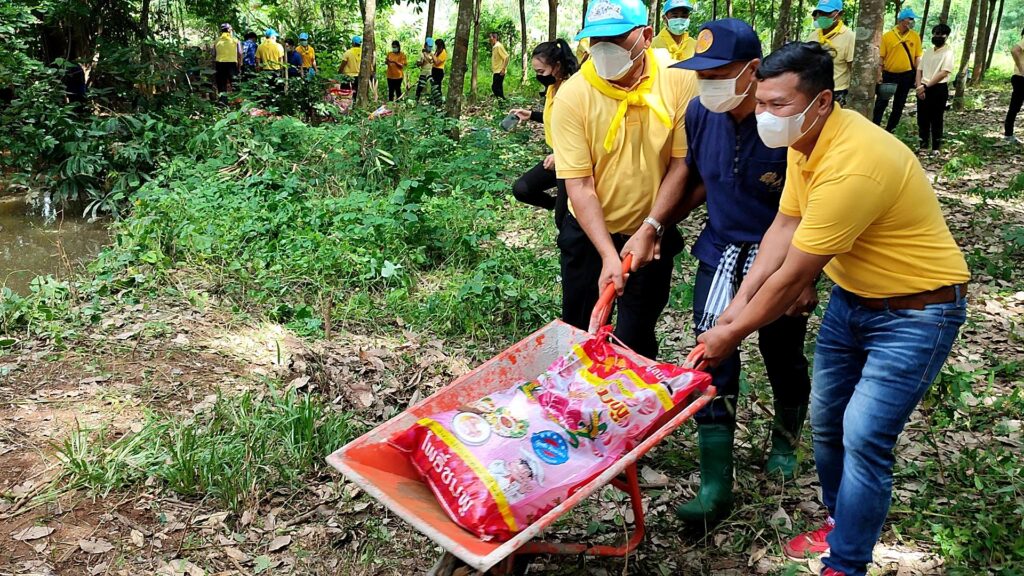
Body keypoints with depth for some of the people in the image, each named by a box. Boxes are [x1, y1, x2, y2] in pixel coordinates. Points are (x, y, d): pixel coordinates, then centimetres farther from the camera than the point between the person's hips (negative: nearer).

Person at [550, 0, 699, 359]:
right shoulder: (572, 95, -17)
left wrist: (650, 228, -15)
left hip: (653, 233, 0)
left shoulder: (679, 80, -14)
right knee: (580, 331, 14)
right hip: (588, 232, 0)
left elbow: (682, 163, -9)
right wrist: (608, 255, -23)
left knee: (636, 340, 8)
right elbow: (579, 185, -17)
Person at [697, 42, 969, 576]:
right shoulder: (804, 138, -5)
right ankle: (840, 523, 35)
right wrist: (739, 302, -10)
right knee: (825, 421, 14)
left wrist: (732, 334, -15)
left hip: (915, 312, -9)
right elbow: (783, 228, -1)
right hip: (850, 299, 9)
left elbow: (792, 278, -27)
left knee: (863, 439, -11)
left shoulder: (851, 167, -33)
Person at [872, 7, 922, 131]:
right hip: (889, 74, -2)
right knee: (881, 103, 1)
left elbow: (917, 57, 2)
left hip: (907, 75, 2)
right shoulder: (887, 36, -6)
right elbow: (881, 57, -4)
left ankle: (889, 130, 19)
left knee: (899, 105, 9)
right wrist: (879, 75, -10)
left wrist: (918, 76, -3)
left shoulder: (915, 36, 0)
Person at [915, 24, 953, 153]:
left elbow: (944, 73, -13)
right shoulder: (927, 51, 15)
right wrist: (919, 87, -5)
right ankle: (923, 146, 18)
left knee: (936, 120, -2)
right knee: (922, 119, 8)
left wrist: (926, 86, -16)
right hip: (923, 89, 6)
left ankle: (936, 148, 4)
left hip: (939, 89, -6)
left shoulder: (948, 52, -4)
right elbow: (919, 70, 12)